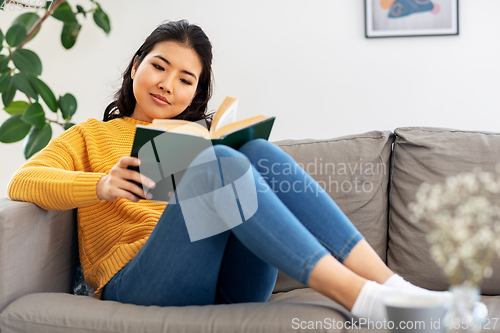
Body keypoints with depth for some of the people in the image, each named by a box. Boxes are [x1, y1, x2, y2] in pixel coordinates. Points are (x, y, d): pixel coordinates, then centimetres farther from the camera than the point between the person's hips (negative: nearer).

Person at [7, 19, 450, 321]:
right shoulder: (91, 135, 23)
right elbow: (22, 182, 3)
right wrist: (102, 185, -16)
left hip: (231, 288, 3)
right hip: (137, 284, -3)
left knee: (258, 150, -21)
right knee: (219, 160, -28)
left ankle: (389, 286, -33)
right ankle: (364, 300, -42)